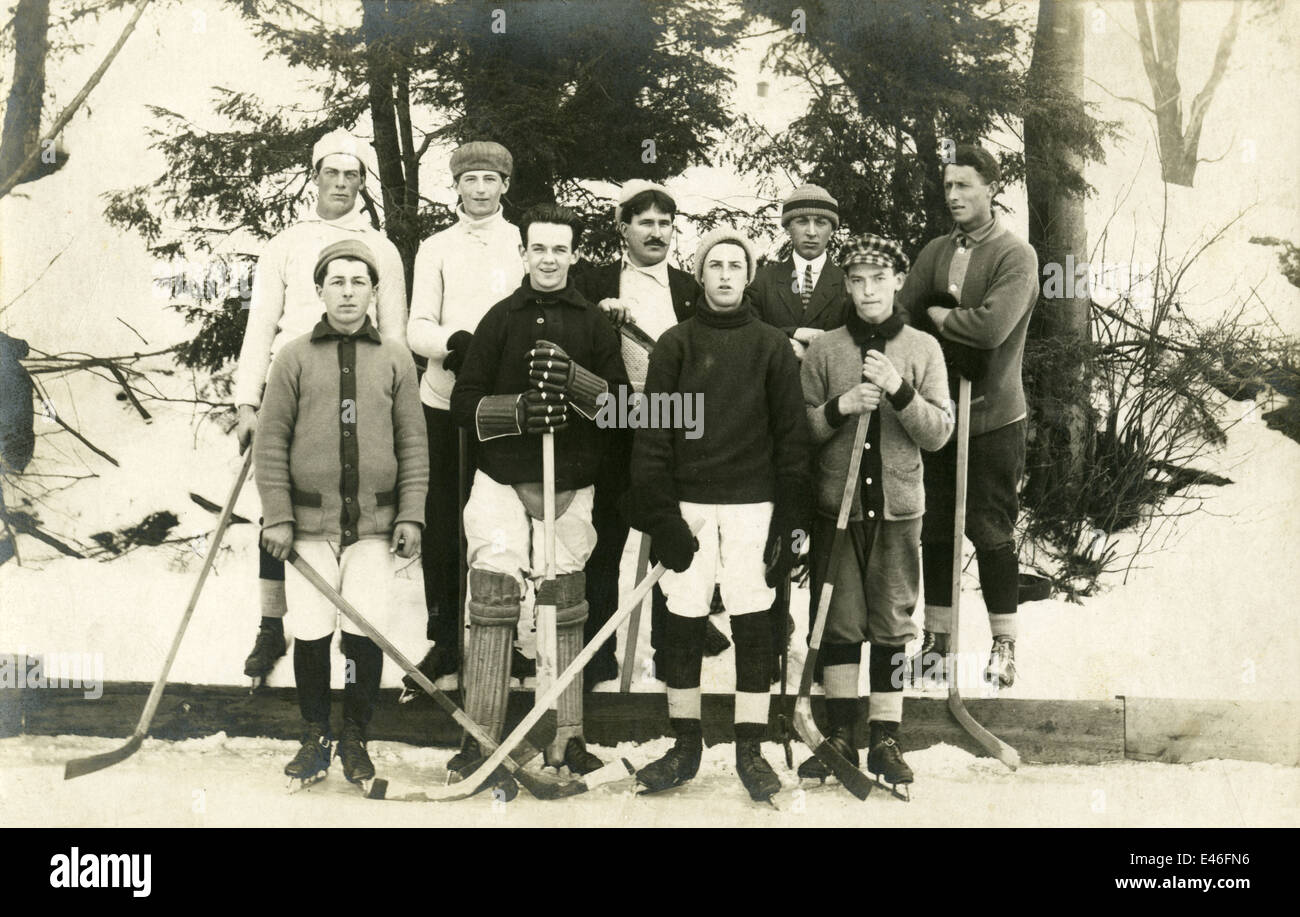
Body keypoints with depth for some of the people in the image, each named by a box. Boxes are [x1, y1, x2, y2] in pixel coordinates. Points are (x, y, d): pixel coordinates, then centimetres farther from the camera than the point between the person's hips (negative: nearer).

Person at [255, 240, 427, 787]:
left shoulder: (394, 359, 8)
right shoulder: (295, 357, 4)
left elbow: (412, 443, 8)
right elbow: (270, 441, 4)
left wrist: (411, 516, 2)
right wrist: (277, 517, -2)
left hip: (374, 525, 1)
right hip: (309, 524, 0)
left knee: (366, 633, -3)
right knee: (310, 633, -2)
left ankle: (355, 737, 16)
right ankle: (315, 737, 18)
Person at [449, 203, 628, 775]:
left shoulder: (594, 324, 8)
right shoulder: (500, 319, 6)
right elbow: (464, 404, 2)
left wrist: (574, 378, -19)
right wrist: (517, 410, -15)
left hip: (571, 487, 1)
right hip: (501, 481, -1)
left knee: (565, 611, 6)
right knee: (491, 605, -5)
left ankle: (566, 739, 14)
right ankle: (480, 739, 2)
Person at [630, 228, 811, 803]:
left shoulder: (772, 347, 7)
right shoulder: (675, 345, 7)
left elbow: (792, 437, 5)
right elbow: (652, 434, 2)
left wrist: (790, 522, -1)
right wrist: (660, 517, -6)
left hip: (753, 502, 0)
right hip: (687, 502, 1)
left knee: (752, 622, 1)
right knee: (683, 623, 3)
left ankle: (750, 750, 11)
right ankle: (685, 747, 15)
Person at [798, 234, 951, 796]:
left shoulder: (923, 349, 4)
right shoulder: (822, 350, 4)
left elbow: (938, 434, -1)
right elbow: (800, 430, 4)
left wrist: (899, 391, -16)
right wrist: (839, 407, -14)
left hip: (898, 506, 0)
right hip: (837, 503, 0)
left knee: (893, 624, 4)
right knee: (840, 623, 4)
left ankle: (884, 740, 14)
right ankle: (841, 737, 15)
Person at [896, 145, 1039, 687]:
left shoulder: (1016, 256, -9)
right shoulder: (934, 253, 10)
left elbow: (993, 326, -22)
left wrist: (938, 315, -8)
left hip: (992, 414, -5)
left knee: (991, 531, 1)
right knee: (935, 529, 11)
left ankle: (1004, 646, 14)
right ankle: (935, 638, 23)